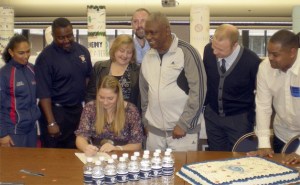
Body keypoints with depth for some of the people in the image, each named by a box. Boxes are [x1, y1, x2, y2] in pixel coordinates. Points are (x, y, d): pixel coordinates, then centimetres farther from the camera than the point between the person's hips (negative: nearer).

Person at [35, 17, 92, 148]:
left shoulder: (82, 51, 3)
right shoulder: (46, 57, -13)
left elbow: (89, 77, 14)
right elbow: (44, 93, -15)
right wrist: (51, 122, -18)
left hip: (78, 109, 5)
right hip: (56, 111, -5)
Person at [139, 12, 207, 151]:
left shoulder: (186, 52, -10)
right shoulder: (147, 57, 8)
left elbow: (198, 90, -13)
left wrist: (183, 124, -13)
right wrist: (146, 121, 14)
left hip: (182, 130, -5)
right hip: (154, 131, 5)